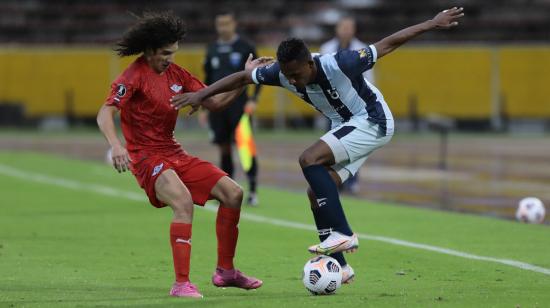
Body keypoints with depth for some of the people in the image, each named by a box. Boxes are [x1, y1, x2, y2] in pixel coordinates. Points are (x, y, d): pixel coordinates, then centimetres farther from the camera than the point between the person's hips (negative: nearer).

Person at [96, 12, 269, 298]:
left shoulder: (174, 73, 9)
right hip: (147, 157, -8)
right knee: (184, 201, -33)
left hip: (174, 154, 8)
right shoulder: (135, 76, -13)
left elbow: (214, 101, 14)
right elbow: (105, 114, -23)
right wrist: (116, 145, -41)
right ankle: (181, 283, -31)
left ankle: (225, 271, 15)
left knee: (232, 193, 3)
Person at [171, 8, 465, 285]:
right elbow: (243, 77, 2)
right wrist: (203, 93, -5)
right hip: (348, 127, 8)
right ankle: (339, 267, 8)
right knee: (316, 193, -2)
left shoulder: (338, 65, -30)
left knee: (309, 160, -24)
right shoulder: (283, 73, -12)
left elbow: (387, 44, -22)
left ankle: (343, 234, -20)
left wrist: (433, 24, -20)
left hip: (373, 122, -8)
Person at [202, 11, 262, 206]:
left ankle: (252, 191, -6)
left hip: (238, 105, -4)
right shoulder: (213, 50, 12)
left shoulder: (245, 48, 0)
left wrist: (253, 100, -11)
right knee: (223, 148, 6)